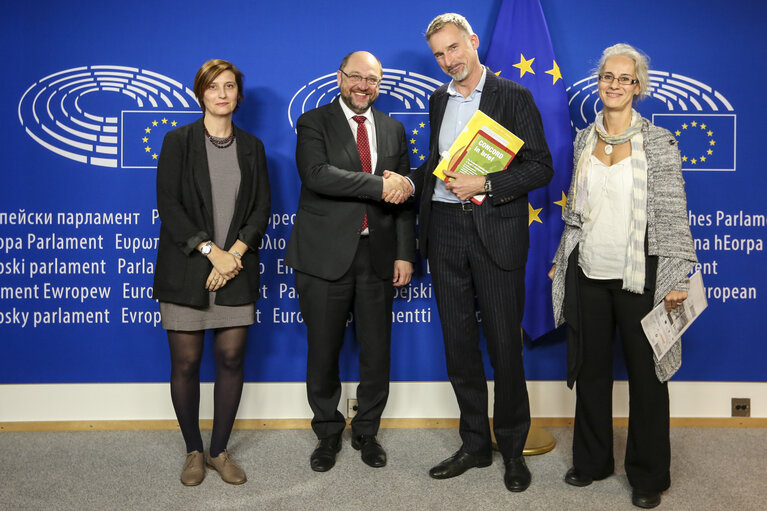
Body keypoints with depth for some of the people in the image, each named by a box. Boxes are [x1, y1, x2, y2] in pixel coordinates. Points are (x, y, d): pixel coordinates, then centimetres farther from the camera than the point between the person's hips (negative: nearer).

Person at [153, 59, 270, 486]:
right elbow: (169, 205, -6)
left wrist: (235, 251, -9)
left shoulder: (252, 146, 11)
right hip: (186, 270, -2)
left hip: (236, 268, 2)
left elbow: (262, 208, 6)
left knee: (232, 359, 3)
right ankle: (194, 451, 20)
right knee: (186, 363, 2)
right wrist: (211, 250, -14)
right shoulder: (178, 141, 3)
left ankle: (221, 450, 20)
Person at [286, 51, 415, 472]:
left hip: (378, 255, 3)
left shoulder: (393, 130, 12)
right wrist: (378, 185, -22)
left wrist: (404, 254, 4)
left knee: (376, 351, 9)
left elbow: (402, 196, 11)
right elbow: (317, 175, -19)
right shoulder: (314, 123, 0)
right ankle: (328, 434, 27)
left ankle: (367, 432, 29)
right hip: (326, 255, -3)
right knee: (324, 352, 7)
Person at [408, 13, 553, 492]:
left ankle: (513, 448, 18)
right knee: (459, 342, 9)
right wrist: (410, 181, 4)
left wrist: (485, 184, -18)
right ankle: (475, 444, 23)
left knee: (505, 344, 1)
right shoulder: (438, 100, 15)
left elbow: (541, 166, -7)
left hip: (496, 231, -5)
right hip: (445, 228, 5)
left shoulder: (514, 97, -2)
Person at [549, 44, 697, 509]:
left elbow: (674, 214, -7)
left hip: (639, 275, -4)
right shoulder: (584, 139, 8)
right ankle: (593, 460, 31)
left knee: (646, 373, 6)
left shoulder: (658, 142, -5)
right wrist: (562, 260, 16)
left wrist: (677, 278, -12)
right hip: (589, 274, 4)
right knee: (590, 369, 14)